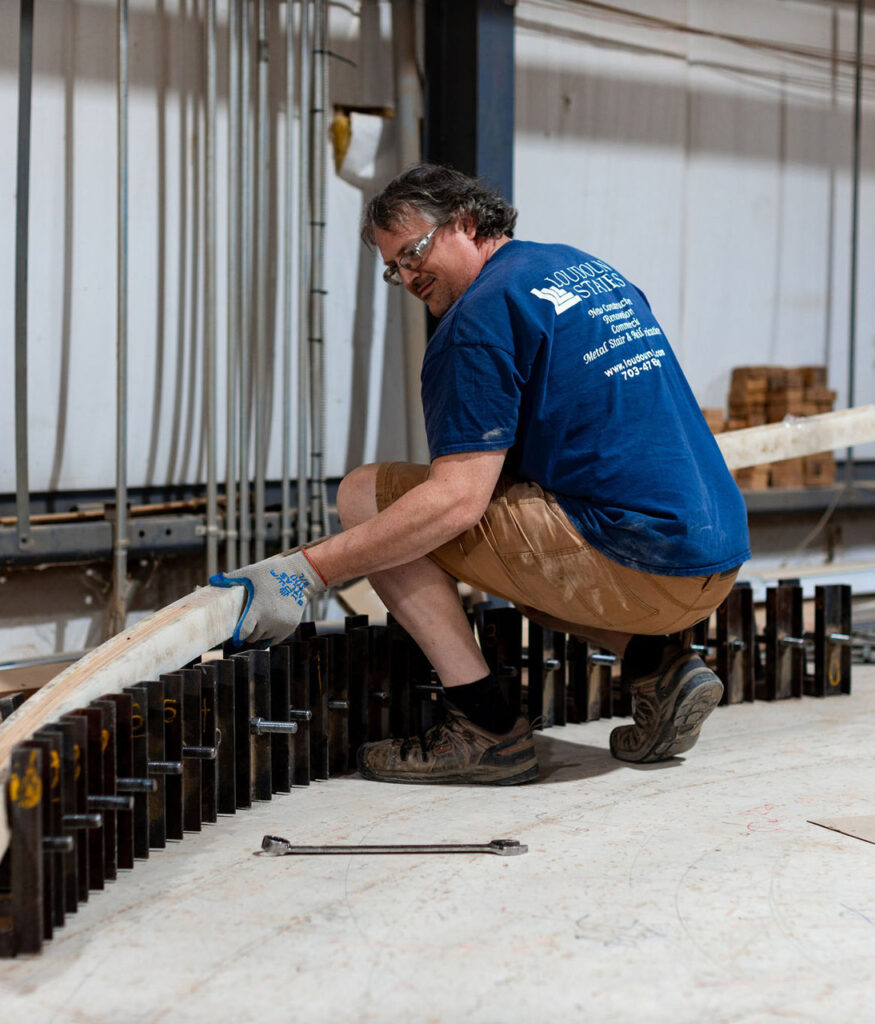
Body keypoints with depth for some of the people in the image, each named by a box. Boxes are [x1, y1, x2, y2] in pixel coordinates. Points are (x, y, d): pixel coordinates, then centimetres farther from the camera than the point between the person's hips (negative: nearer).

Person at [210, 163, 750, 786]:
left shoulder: (482, 314, -8)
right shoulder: (591, 270, 19)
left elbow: (457, 500, -17)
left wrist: (305, 571, -17)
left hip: (636, 565, -9)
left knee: (365, 495, -3)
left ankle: (488, 730, -6)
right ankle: (661, 666, 11)